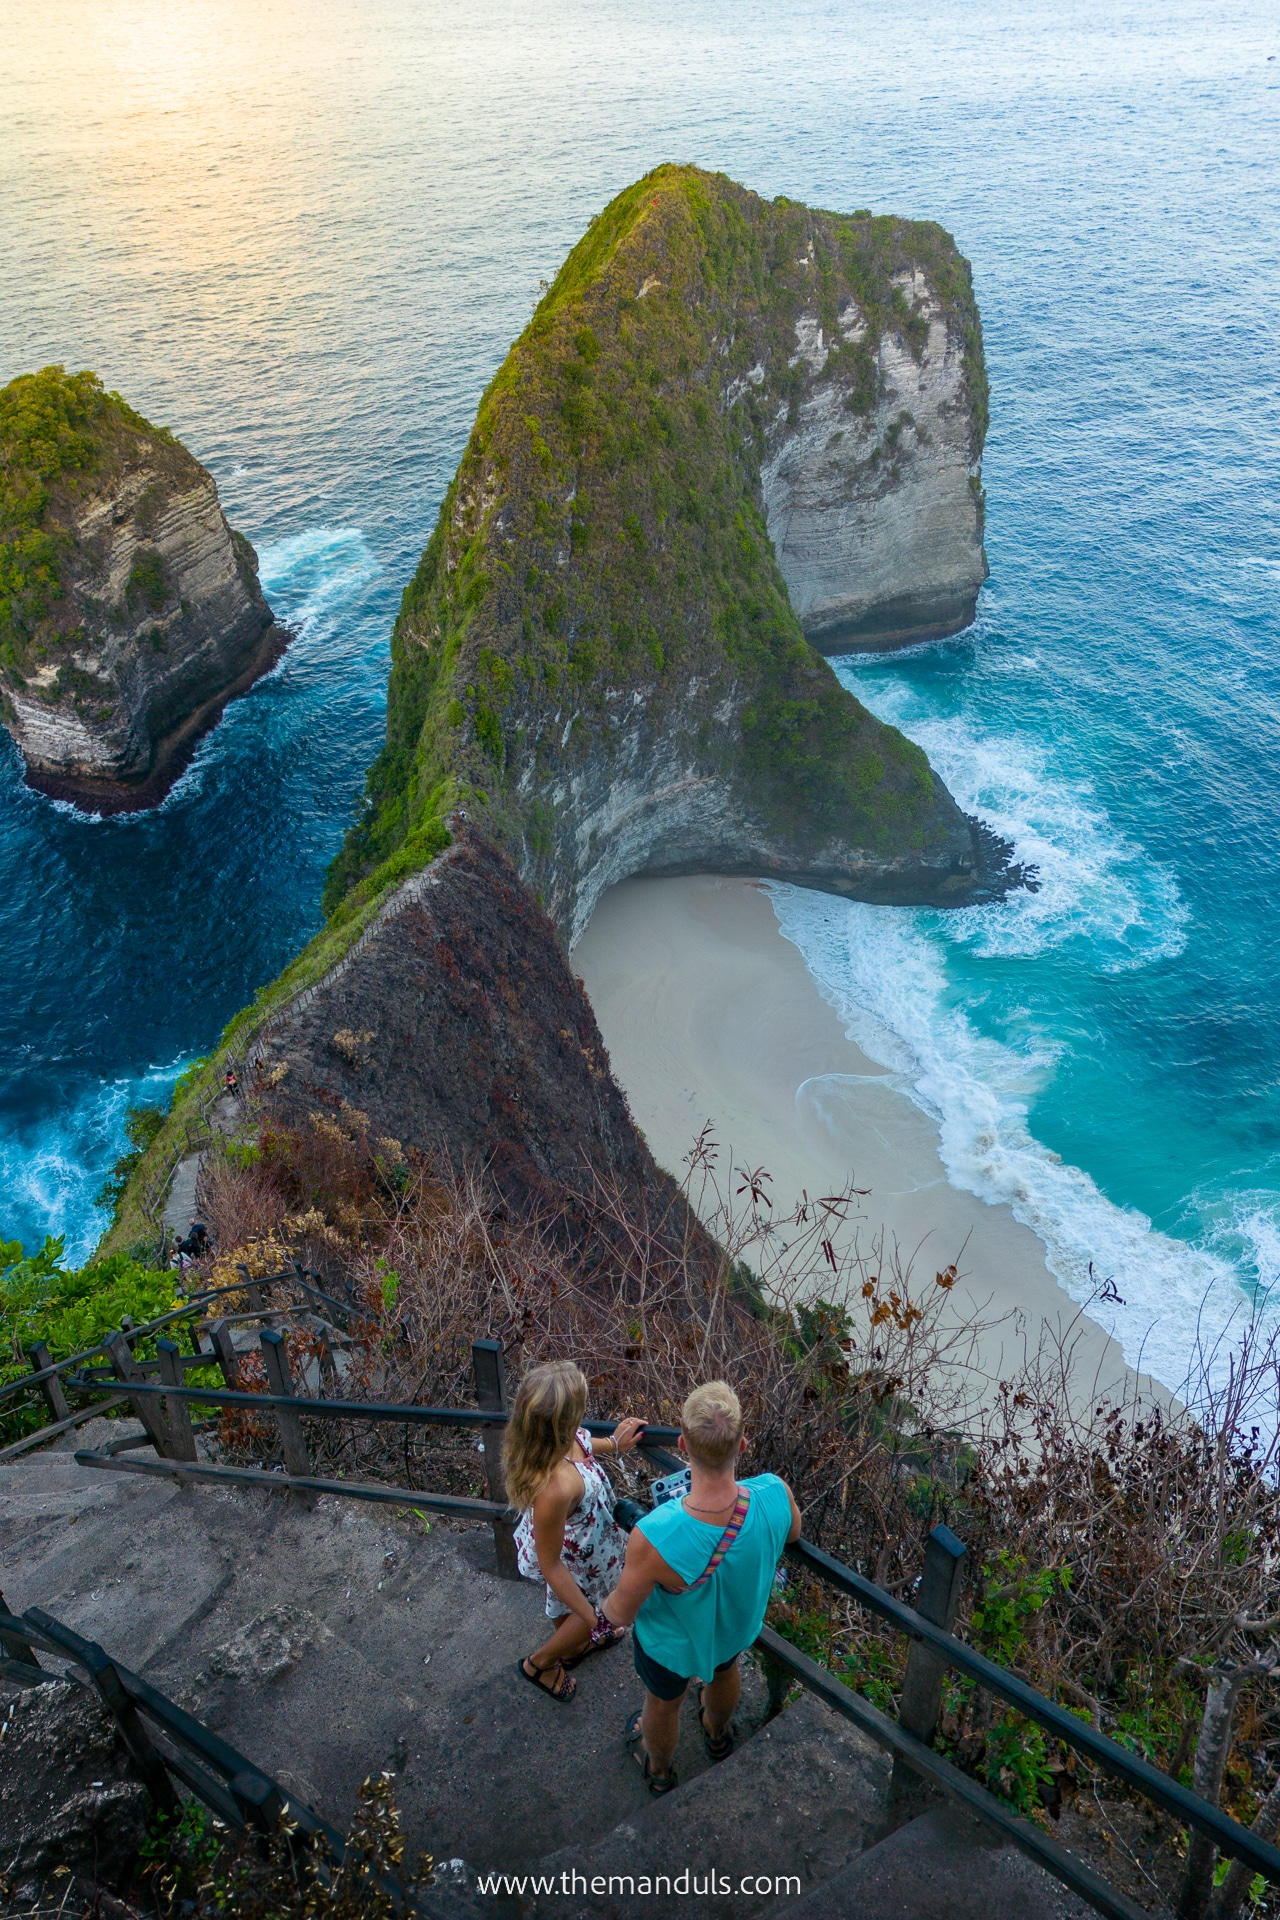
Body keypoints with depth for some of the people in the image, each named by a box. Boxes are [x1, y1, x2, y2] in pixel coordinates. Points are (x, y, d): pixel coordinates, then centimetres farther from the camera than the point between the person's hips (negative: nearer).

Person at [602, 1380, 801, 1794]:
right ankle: (717, 1735, 70)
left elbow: (622, 1614, -26)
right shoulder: (776, 1495, -38)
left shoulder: (653, 1539, -47)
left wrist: (608, 1607, -3)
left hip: (673, 1644, -3)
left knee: (663, 1701, 32)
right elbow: (793, 1533, -10)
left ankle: (658, 1770, 64)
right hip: (740, 1626, 3)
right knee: (724, 1670, 38)